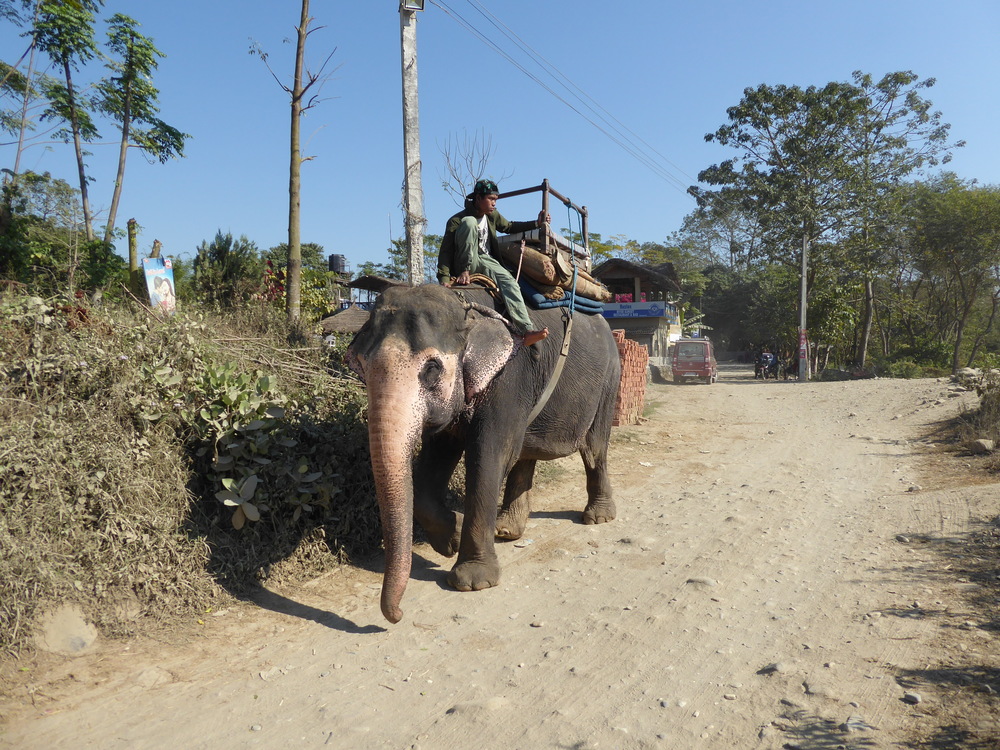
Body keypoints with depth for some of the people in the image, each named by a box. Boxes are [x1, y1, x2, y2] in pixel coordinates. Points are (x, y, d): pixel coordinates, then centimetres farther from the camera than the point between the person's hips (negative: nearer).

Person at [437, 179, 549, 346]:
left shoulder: (492, 216, 6)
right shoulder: (457, 221, -14)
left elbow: (509, 227, 22)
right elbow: (445, 251, -16)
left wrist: (536, 224, 10)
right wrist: (444, 279, -27)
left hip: (486, 262, 5)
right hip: (464, 263, -5)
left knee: (508, 280, -28)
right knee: (469, 222, -25)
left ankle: (527, 330, -39)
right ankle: (465, 271, -28)